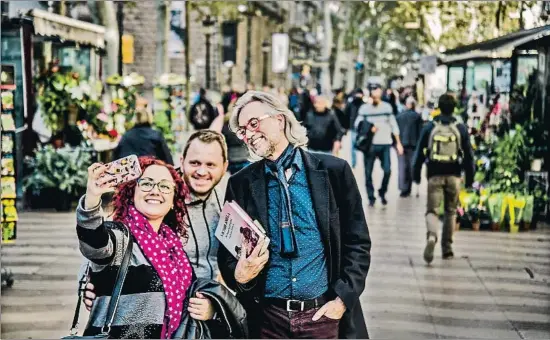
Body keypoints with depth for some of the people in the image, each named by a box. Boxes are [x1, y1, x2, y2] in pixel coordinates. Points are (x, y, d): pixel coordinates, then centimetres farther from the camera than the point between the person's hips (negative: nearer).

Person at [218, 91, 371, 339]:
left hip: (324, 314, -1)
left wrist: (342, 299, -8)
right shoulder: (240, 184, 4)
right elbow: (228, 250, 6)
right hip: (266, 318, 1)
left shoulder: (333, 170, 0)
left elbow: (357, 242, 1)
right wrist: (239, 275, -16)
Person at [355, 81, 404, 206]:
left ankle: (382, 193, 14)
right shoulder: (364, 108, 3)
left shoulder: (387, 107, 8)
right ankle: (371, 197, 15)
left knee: (387, 170, -9)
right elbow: (357, 124, 0)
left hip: (385, 144, 1)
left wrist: (398, 143, 8)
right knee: (368, 172, 1)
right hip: (370, 144, 0)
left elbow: (394, 125, 11)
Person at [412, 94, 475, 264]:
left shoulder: (429, 127, 0)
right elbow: (469, 155, 3)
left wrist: (416, 174, 11)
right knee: (451, 212, 15)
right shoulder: (461, 129, 2)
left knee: (432, 210, 0)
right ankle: (447, 248, 17)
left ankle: (432, 236, -30)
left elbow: (419, 152, 3)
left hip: (434, 175, -1)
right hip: (454, 176, 1)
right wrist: (469, 178, 9)